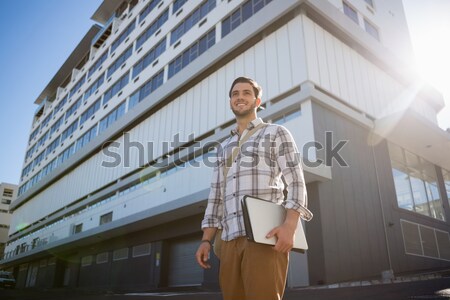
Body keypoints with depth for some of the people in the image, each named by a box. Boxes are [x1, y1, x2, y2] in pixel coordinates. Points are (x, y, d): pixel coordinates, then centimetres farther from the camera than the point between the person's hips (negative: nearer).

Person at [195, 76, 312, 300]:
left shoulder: (276, 133, 10)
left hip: (265, 237, -5)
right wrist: (206, 240, 11)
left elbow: (296, 181, -1)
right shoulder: (224, 148, 25)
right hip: (230, 241, 5)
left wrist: (289, 225, -18)